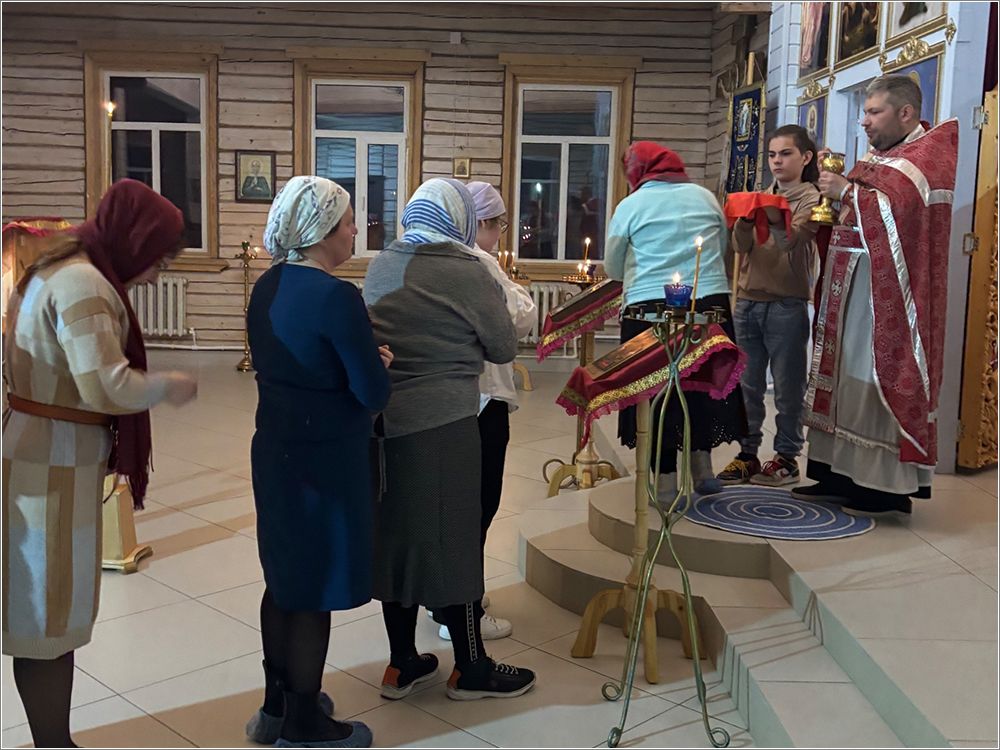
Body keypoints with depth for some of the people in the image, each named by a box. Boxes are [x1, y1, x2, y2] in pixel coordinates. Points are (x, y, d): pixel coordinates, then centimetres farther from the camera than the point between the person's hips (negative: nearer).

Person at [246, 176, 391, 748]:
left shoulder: (268, 287, 4)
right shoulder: (337, 298, -21)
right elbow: (374, 393, -19)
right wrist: (379, 365, 2)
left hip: (274, 448, 8)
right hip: (325, 459, -8)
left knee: (285, 578, 20)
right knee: (315, 590, 5)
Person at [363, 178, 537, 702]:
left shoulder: (379, 267, 7)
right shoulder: (466, 272, -11)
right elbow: (504, 348, -3)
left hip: (382, 420, 6)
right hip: (443, 426, -6)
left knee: (395, 534, 14)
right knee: (452, 539, 5)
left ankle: (402, 664, 25)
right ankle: (470, 669, 18)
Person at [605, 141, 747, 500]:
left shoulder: (631, 205, 0)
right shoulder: (705, 196, 9)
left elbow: (613, 268, 8)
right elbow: (723, 247, 20)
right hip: (710, 299, 3)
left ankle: (666, 478, 10)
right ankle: (702, 467, 23)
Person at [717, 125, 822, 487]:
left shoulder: (810, 199, 1)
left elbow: (793, 240, -17)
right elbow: (741, 246, 2)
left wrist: (777, 221, -37)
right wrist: (744, 221, -18)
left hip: (787, 304, -5)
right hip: (748, 301, 5)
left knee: (787, 387, 1)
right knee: (747, 386, 6)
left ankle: (787, 458, 10)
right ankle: (747, 454, 14)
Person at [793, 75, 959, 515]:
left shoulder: (929, 156, -7)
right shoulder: (878, 156, 20)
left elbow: (900, 208, -23)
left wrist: (847, 190, -15)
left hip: (887, 294, -9)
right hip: (853, 287, 9)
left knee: (881, 376, -8)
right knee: (845, 376, 8)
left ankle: (890, 487, -1)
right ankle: (842, 475, 15)